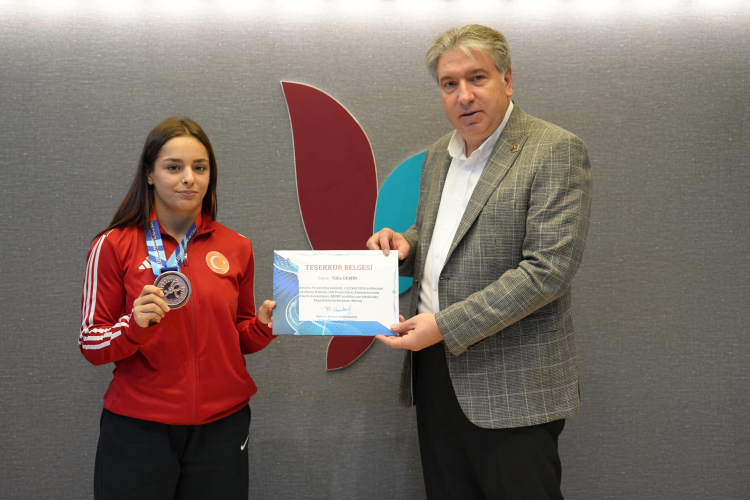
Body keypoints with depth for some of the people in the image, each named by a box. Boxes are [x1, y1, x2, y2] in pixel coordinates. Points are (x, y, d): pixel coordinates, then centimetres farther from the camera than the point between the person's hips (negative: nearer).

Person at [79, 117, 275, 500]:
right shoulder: (115, 246, -5)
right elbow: (91, 345, -3)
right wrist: (135, 325, -21)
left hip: (222, 426, 3)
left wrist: (263, 325, -8)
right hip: (137, 429, -2)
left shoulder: (236, 248, 3)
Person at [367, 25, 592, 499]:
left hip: (511, 386, -6)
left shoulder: (557, 151, -11)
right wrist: (404, 245, 1)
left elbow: (548, 269, -19)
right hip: (434, 371, 7)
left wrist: (445, 326, -21)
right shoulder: (438, 155, 13)